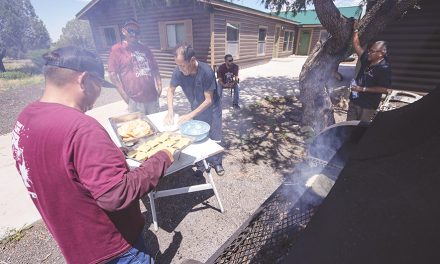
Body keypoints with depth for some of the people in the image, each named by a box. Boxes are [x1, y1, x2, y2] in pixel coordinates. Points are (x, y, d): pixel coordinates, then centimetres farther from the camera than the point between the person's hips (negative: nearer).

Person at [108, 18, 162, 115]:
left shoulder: (144, 48, 15)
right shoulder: (117, 49, 1)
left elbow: (155, 69, 16)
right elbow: (113, 75, -4)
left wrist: (159, 86, 1)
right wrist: (125, 96, -10)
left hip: (153, 97, 5)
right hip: (135, 100, -4)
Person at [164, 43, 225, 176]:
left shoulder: (206, 71, -31)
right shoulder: (179, 71, -19)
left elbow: (209, 100, -26)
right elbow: (171, 90, -4)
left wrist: (190, 115, -29)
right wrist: (170, 111, -18)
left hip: (211, 108, -3)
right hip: (196, 108, 4)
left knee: (214, 138, 6)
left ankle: (216, 162, 29)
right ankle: (200, 165, 28)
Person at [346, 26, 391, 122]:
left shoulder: (384, 68, -16)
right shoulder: (367, 59, 3)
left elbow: (384, 89, -18)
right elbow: (357, 46, 9)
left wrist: (362, 89, -19)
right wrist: (355, 31, 7)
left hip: (368, 105, -7)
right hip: (354, 101, 7)